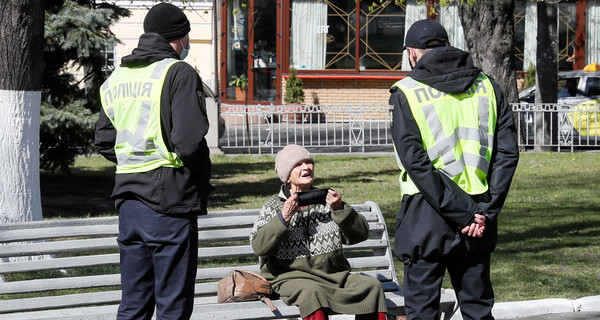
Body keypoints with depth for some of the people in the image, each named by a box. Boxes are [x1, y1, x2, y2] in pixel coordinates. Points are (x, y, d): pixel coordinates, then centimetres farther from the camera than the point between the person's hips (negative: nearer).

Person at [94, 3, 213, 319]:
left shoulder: (116, 78, 15)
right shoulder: (179, 73, -9)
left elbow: (104, 142, 17)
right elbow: (190, 141, -18)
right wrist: (203, 182, -3)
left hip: (129, 201, 7)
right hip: (170, 199, -7)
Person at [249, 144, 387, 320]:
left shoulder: (326, 200, 15)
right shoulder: (273, 206, 6)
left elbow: (360, 234, 9)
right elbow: (259, 247, -8)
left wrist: (340, 210, -6)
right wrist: (283, 218, -16)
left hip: (335, 275, 4)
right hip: (292, 278, -4)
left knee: (372, 286, -19)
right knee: (311, 292, -37)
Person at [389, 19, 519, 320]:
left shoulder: (407, 93, -4)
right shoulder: (487, 87, 8)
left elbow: (417, 163, -13)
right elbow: (507, 152, 1)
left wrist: (464, 215, -13)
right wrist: (484, 212, -4)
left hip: (426, 216, -4)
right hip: (479, 215, 4)